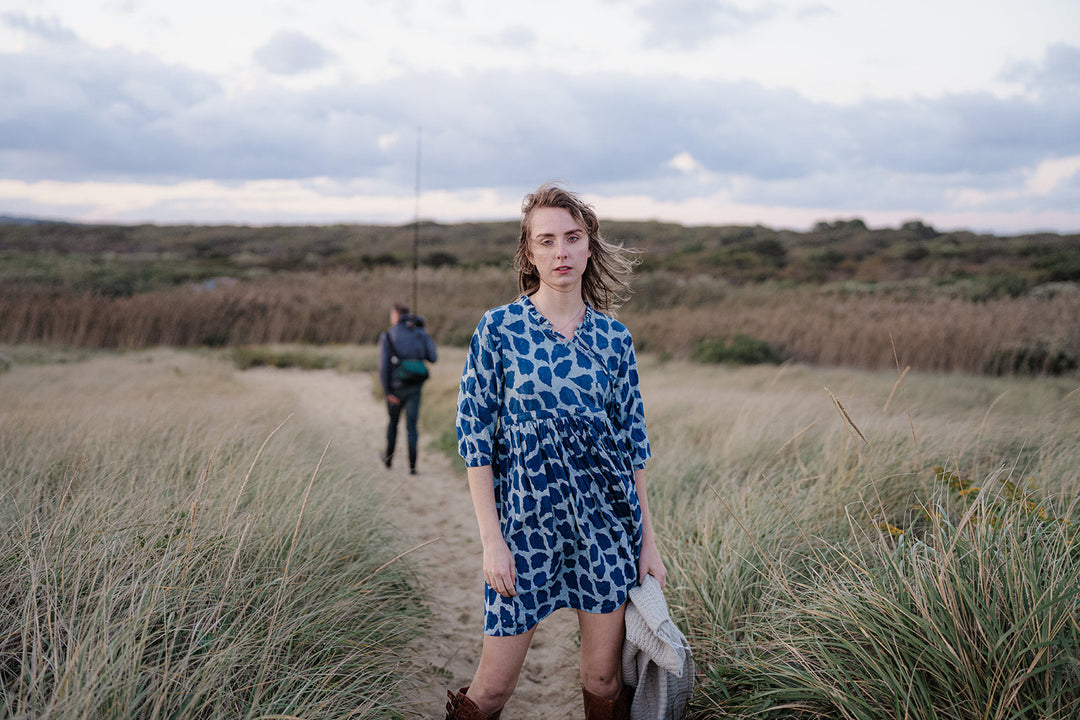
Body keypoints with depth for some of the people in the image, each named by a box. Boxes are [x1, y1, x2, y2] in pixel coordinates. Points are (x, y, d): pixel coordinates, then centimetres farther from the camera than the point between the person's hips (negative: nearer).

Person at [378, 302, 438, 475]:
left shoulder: (387, 336, -6)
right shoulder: (420, 333, 2)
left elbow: (384, 365, -12)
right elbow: (433, 357, 0)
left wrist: (387, 391, -10)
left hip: (396, 386, -1)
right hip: (415, 386, 1)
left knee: (393, 422, 19)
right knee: (411, 424, 4)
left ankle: (389, 458, 34)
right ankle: (412, 465, -5)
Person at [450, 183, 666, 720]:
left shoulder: (613, 337, 3)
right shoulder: (497, 328, -5)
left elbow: (632, 442, 7)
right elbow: (475, 437, -5)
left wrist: (648, 539, 5)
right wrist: (492, 539, -11)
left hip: (605, 520, 2)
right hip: (526, 519, -2)